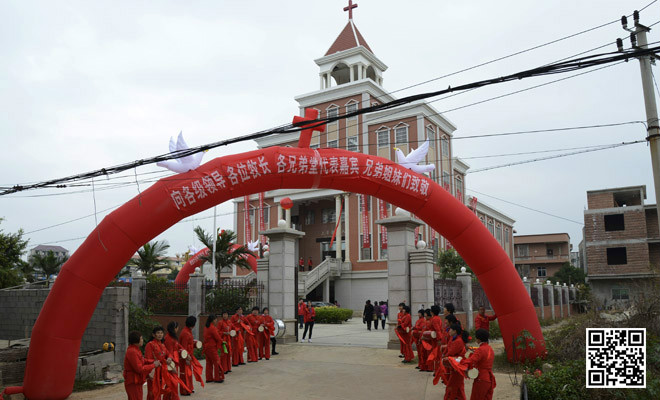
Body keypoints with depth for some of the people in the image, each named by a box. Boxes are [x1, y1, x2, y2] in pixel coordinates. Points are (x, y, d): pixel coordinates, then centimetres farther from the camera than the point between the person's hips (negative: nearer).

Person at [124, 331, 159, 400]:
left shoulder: (135, 350, 12)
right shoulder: (132, 352, -22)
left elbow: (142, 361, 17)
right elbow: (139, 369, -24)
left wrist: (153, 361, 0)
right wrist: (153, 365, -15)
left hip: (136, 382, 10)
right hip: (133, 383, -10)